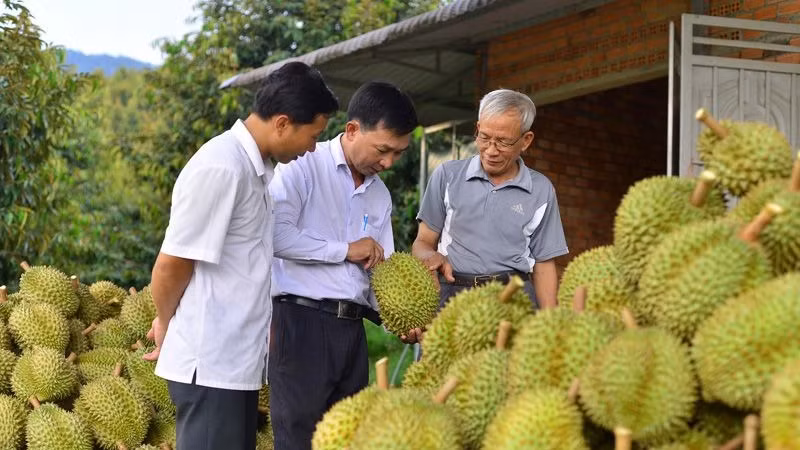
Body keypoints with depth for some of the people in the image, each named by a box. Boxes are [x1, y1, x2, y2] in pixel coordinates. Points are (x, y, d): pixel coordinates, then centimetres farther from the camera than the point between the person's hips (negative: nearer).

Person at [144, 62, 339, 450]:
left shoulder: (257, 168, 10)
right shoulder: (220, 168, -19)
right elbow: (170, 266, -14)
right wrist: (166, 325, 0)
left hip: (239, 359, 9)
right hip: (210, 363, -9)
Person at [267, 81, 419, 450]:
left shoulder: (380, 195, 17)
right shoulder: (304, 166, -6)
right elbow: (275, 234, -20)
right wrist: (346, 250, -12)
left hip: (352, 328, 7)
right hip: (301, 321, -7)